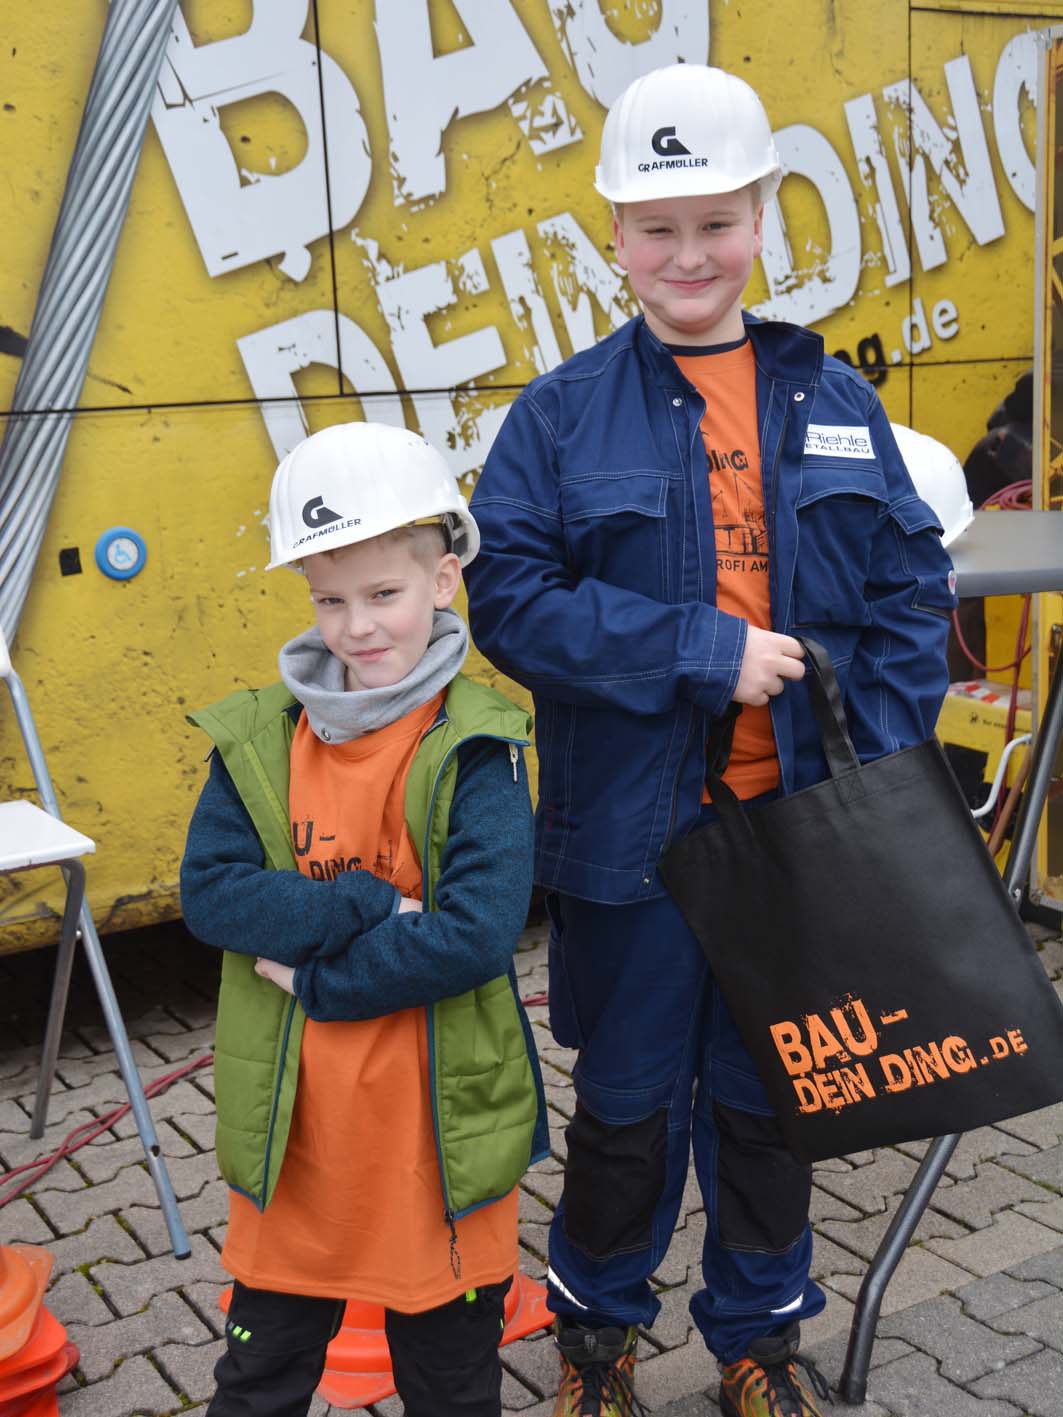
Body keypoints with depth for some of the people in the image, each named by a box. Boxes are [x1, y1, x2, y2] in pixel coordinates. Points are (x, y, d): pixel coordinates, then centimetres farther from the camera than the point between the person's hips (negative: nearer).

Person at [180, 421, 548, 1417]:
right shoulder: (259, 736, -2)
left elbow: (477, 934, -22)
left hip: (437, 1126, -3)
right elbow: (208, 889, -11)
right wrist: (369, 906, -22)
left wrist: (313, 977, -18)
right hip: (290, 1124, 3)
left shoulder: (476, 747, -13)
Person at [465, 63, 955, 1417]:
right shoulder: (562, 414, -5)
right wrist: (705, 648, -19)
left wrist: (882, 769, -6)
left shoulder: (834, 401, 3)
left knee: (769, 1090, 17)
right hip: (633, 830, -2)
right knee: (628, 1096, 14)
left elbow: (913, 591, 4)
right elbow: (511, 598, -12)